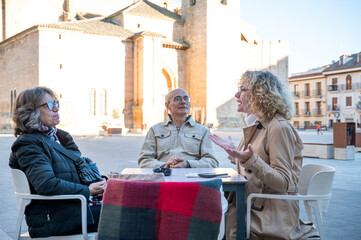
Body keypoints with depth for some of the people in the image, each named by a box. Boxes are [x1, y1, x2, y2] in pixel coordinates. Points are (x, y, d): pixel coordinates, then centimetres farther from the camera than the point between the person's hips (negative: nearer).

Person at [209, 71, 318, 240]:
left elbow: (283, 183, -19)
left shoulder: (279, 128, -13)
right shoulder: (256, 125, 14)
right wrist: (233, 150, 20)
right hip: (250, 205, 8)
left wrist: (250, 160, -29)